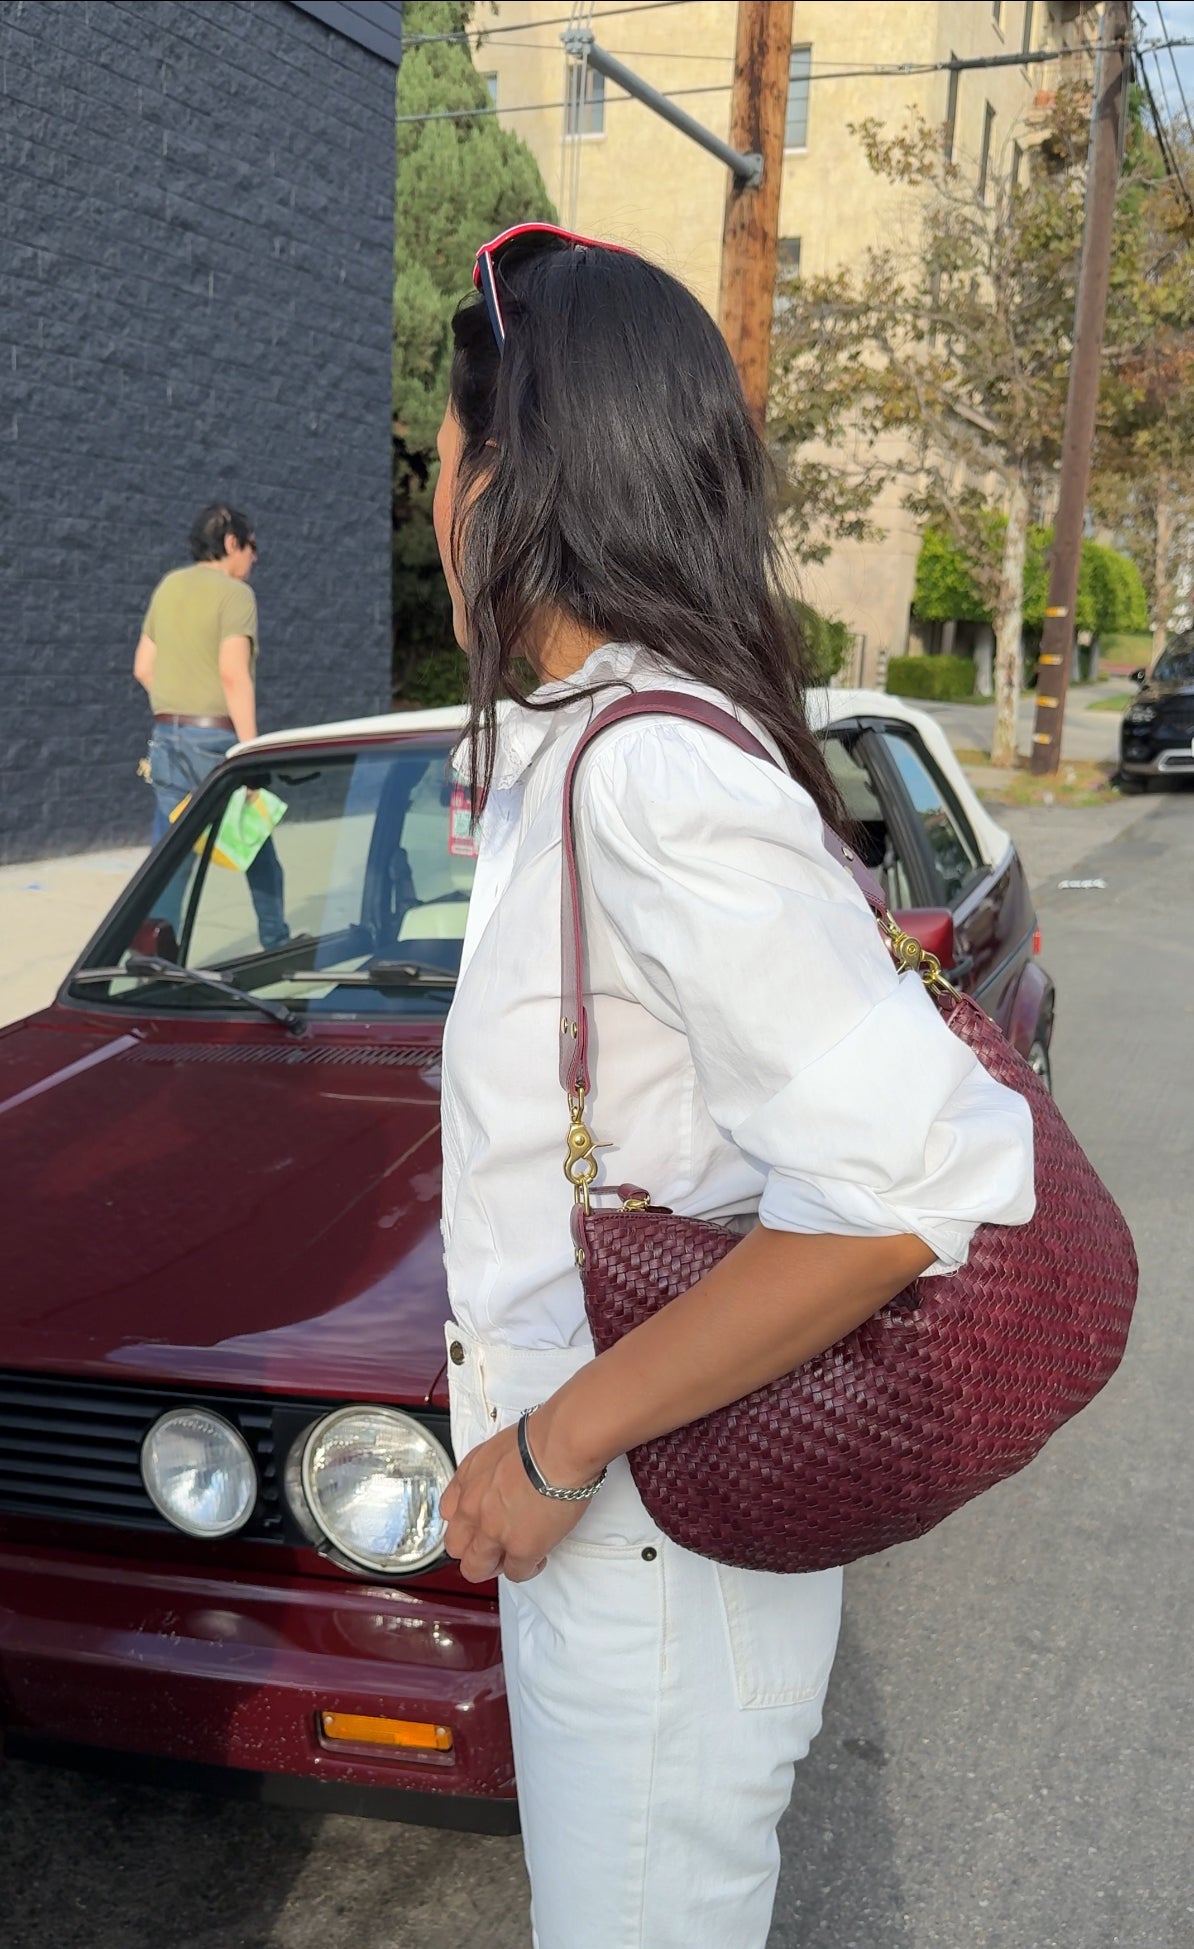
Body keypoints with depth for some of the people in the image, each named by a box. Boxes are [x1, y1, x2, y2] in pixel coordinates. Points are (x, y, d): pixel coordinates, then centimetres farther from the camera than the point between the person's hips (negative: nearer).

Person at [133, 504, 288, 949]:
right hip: (218, 736, -6)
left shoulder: (168, 587, 12)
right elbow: (233, 675, -19)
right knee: (256, 845, 12)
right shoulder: (234, 594, -9)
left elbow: (143, 668, 14)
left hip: (168, 735, 6)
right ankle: (276, 942, 23)